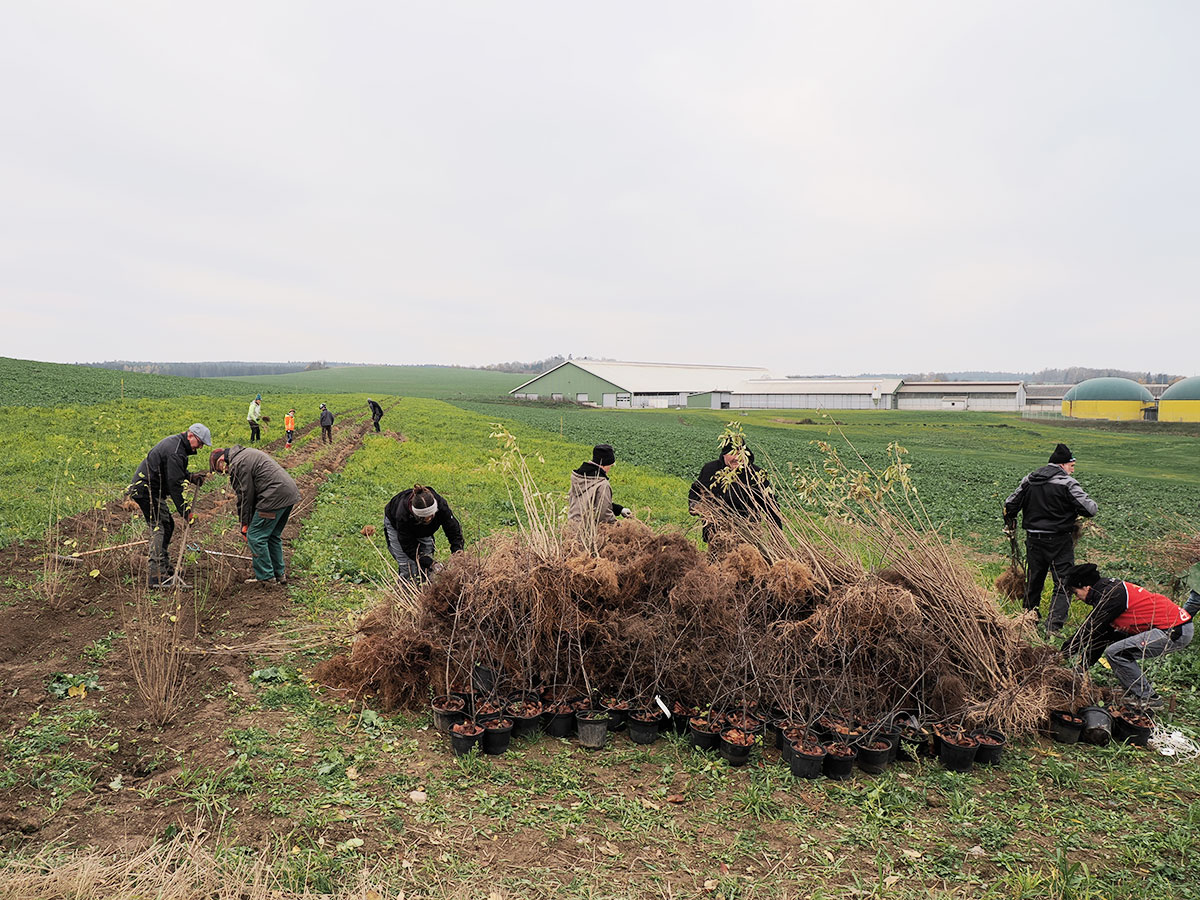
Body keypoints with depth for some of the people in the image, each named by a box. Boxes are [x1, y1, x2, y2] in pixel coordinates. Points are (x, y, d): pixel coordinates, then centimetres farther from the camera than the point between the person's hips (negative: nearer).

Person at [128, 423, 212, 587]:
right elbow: (174, 484, -25)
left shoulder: (175, 442, 11)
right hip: (147, 490, -11)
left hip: (143, 487, 11)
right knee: (160, 527, -16)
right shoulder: (175, 452, -23)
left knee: (167, 525, 16)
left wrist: (190, 477, 5)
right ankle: (158, 575, -21)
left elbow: (174, 473, 23)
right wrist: (185, 510, -23)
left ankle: (162, 564, 26)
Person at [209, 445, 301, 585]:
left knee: (255, 537, 0)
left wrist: (245, 524, 2)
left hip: (275, 498, -10)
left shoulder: (237, 464, -9)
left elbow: (245, 496, -8)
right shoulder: (246, 453, 22)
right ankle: (280, 573, 26)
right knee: (273, 536, 20)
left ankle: (265, 577, 6)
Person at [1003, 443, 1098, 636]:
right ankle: (1053, 627, -10)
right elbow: (1090, 509, -15)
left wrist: (1009, 525, 28)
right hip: (1059, 542, -6)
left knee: (1033, 583, 18)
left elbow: (1010, 505, 11)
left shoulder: (1029, 480, 5)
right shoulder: (1067, 483, -12)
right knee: (1063, 585, 0)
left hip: (1034, 540, 6)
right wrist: (1093, 506, 9)